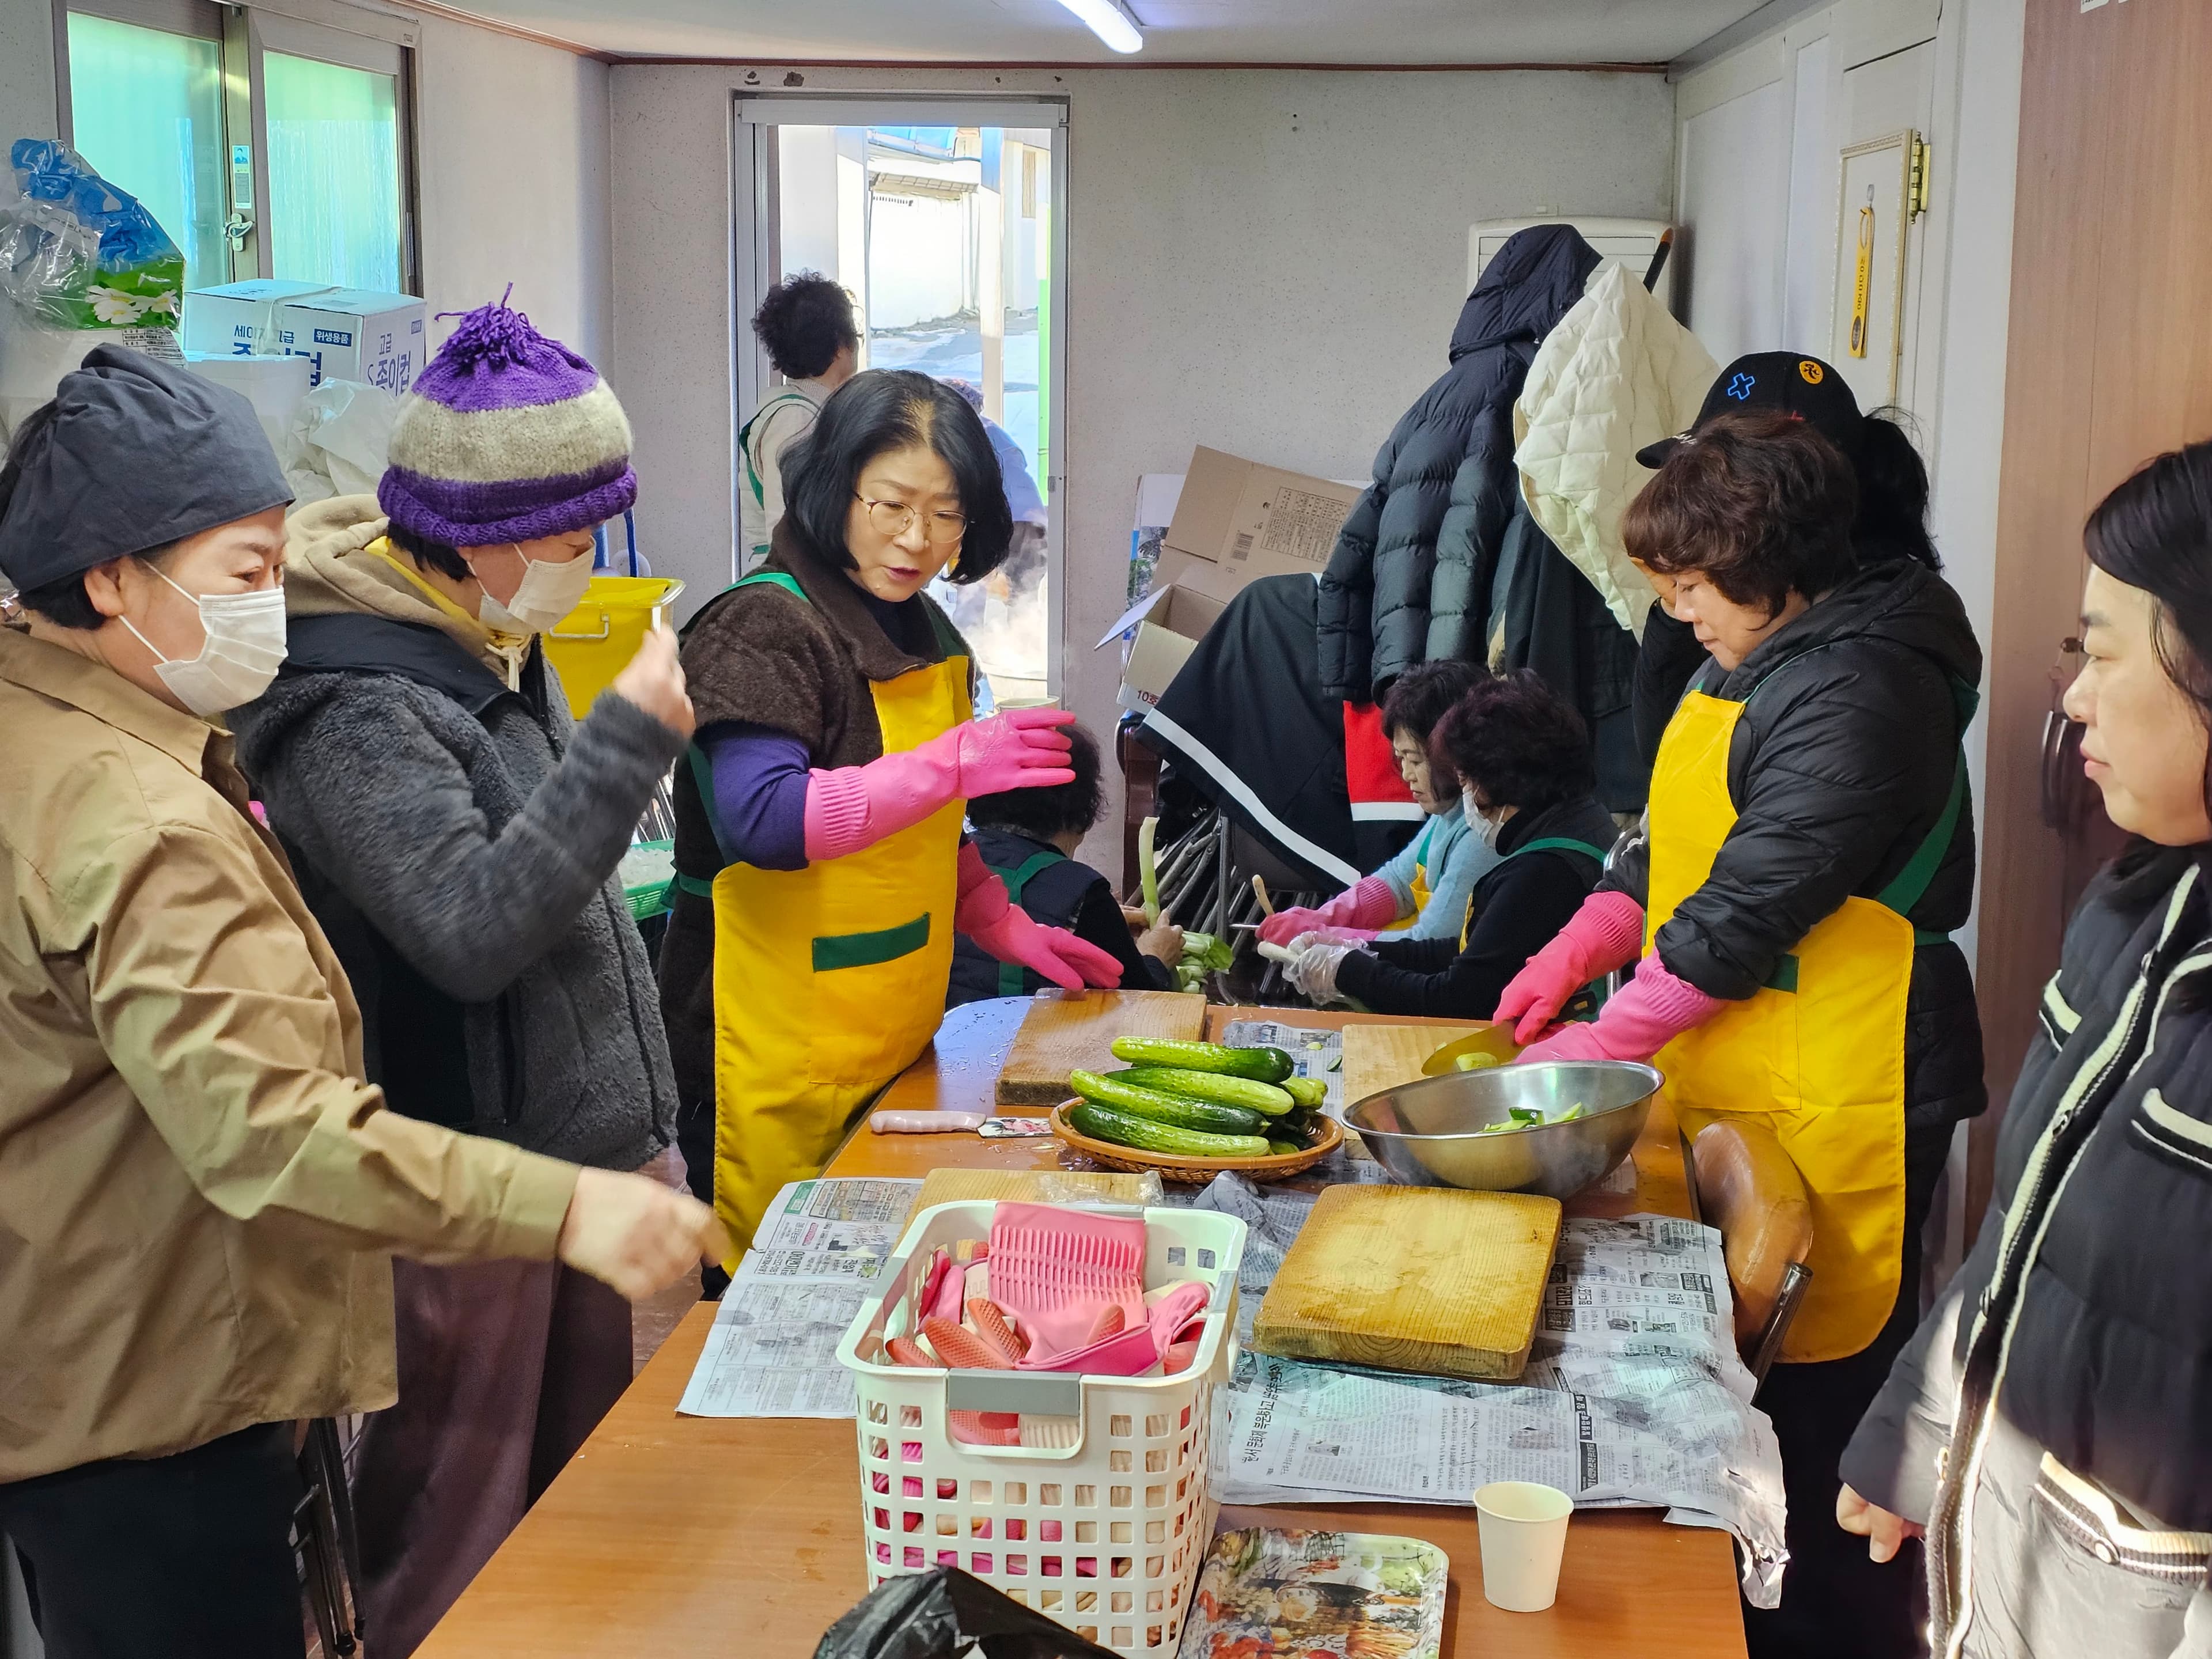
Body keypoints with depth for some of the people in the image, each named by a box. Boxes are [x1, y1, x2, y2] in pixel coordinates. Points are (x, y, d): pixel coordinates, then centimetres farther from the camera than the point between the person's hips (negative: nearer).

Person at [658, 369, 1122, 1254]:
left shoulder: (924, 632, 13)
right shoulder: (762, 629, -13)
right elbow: (762, 822, -27)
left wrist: (1006, 928, 14)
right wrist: (951, 764, -27)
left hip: (895, 1040, 8)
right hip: (784, 1066, -8)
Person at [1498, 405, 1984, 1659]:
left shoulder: (1855, 689, -18)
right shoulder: (1759, 660, 14)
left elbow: (1751, 906, -21)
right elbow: (1679, 846, 20)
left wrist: (1605, 1044, -16)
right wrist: (1576, 951, 7)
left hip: (1835, 1099, -10)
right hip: (1734, 1081, 10)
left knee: (1820, 1385, 0)